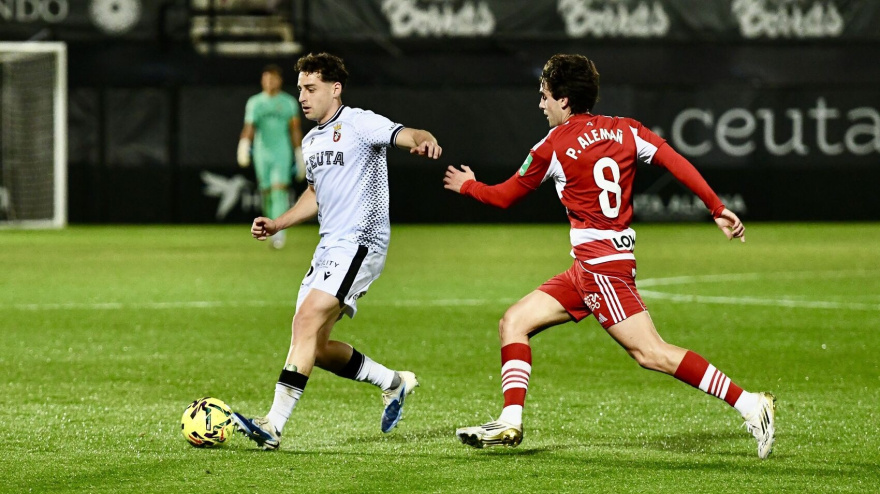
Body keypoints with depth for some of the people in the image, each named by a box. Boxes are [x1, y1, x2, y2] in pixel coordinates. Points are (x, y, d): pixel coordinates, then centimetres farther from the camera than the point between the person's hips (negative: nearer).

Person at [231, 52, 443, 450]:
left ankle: (273, 425, -27)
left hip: (360, 242, -10)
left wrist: (425, 141, -47)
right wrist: (277, 224, 20)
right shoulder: (311, 141, 19)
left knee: (307, 320, -22)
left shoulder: (359, 124, -7)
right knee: (315, 346, 7)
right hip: (329, 247, 10)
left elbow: (406, 135, -23)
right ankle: (394, 383, 27)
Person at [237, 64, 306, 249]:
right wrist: (243, 146, -19)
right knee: (266, 193, 4)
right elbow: (249, 128, -1)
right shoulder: (254, 103, 6)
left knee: (279, 190, -16)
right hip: (262, 152, 2)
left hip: (282, 152, -2)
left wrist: (300, 158, 7)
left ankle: (278, 233, -21)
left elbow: (295, 131, 9)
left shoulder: (289, 103, 5)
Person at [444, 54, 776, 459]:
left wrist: (467, 185, 26)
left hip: (600, 263, -9)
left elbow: (504, 197, 7)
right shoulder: (624, 130, 10)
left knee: (651, 353, -13)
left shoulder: (554, 146, -6)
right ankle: (510, 422, 2)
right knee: (514, 322, 9)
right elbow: (676, 163, -1)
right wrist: (718, 209, -1)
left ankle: (748, 404, -17)